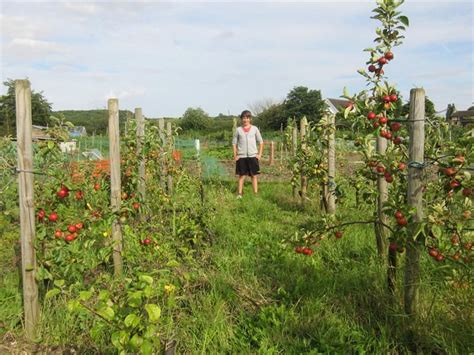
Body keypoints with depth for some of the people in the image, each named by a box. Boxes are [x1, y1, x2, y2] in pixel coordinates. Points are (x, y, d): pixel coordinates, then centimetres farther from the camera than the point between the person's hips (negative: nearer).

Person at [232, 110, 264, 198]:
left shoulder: (254, 129, 5)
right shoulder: (238, 130, 5)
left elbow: (261, 142, 8)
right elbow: (234, 143, 7)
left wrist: (259, 154, 1)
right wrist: (235, 156, -1)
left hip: (253, 156, 0)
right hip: (241, 156, 0)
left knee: (254, 175, 3)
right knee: (241, 175, 3)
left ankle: (256, 193, 7)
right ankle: (239, 194, 7)